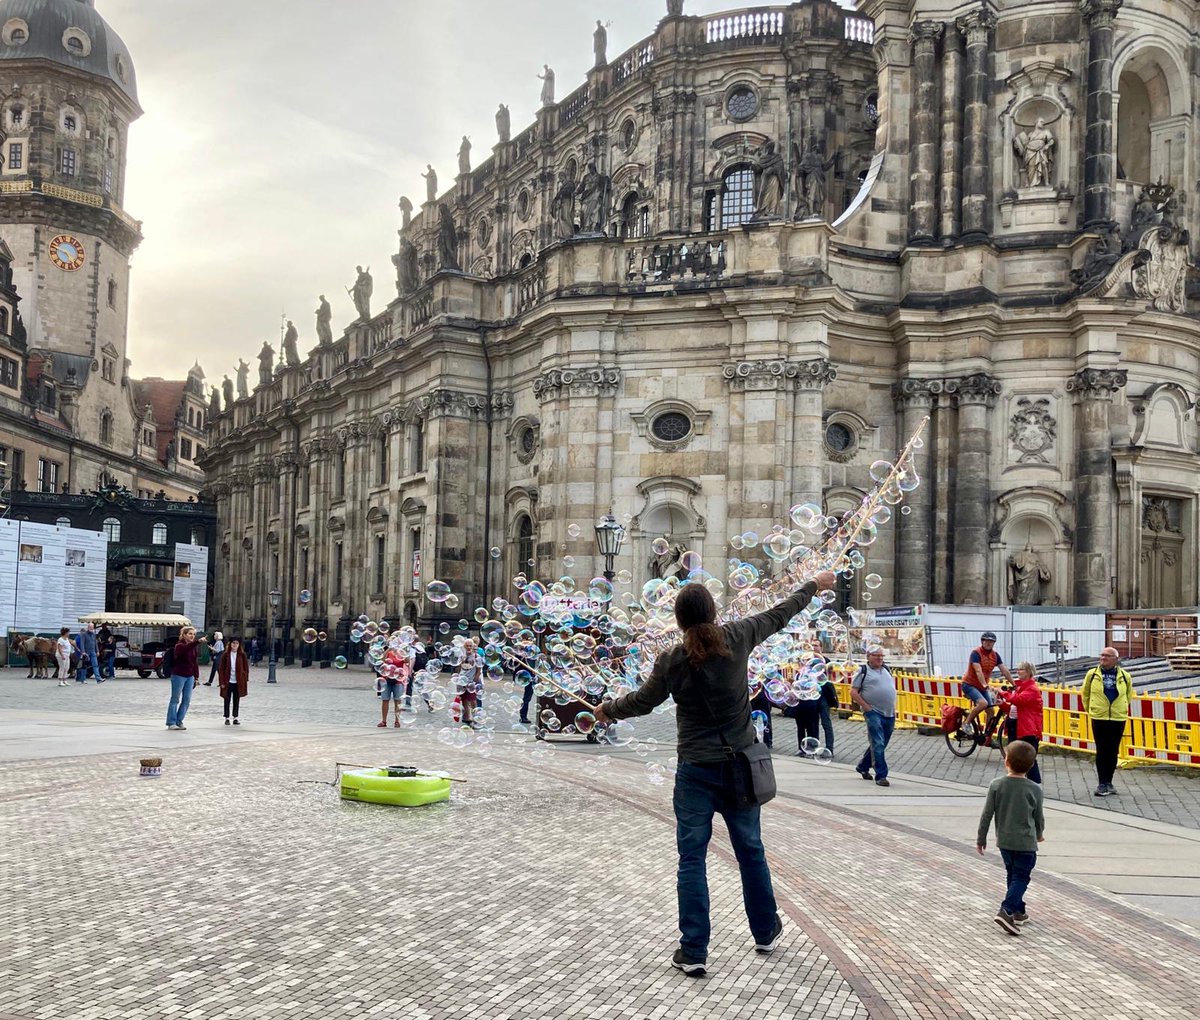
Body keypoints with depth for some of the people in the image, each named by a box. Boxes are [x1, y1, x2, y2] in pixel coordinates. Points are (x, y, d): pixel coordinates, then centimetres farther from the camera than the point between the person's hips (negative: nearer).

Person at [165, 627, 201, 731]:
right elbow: (187, 648, -34)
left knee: (187, 700, 5)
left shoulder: (194, 647, 10)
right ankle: (171, 723, 6)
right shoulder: (179, 645, -10)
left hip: (190, 676, 6)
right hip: (179, 675, -6)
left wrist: (196, 676, 10)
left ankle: (179, 721, 14)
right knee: (175, 699, 0)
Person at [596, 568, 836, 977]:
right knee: (750, 850, 18)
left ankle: (693, 952, 6)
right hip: (740, 766, 3)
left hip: (696, 771, -3)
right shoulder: (737, 637, -7)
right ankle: (766, 932, 34)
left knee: (692, 859, 4)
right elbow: (779, 614, 7)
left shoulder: (672, 660, -11)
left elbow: (643, 701, 2)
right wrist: (813, 585, 24)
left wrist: (608, 709, 22)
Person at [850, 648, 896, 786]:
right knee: (878, 745, -11)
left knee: (881, 744, 14)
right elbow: (853, 692, -6)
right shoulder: (863, 671, -3)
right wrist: (867, 707, -12)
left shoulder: (887, 670, 16)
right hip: (873, 712, -7)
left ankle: (862, 767, 31)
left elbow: (893, 689, 26)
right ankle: (881, 776, -8)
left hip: (889, 714, 7)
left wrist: (893, 708, 13)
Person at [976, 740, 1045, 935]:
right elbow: (1039, 817, 2)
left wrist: (981, 839, 7)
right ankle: (1006, 911, -17)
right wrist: (1039, 834, 23)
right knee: (1021, 877, 0)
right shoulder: (1034, 789, -10)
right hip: (1026, 842, -3)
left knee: (1013, 875, 19)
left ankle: (1018, 911, 28)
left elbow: (987, 814, -5)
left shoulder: (996, 785, -8)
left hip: (1004, 840, 3)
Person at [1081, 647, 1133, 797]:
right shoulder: (1092, 674, -2)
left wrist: (1122, 709, 15)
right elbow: (1085, 694, 11)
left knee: (1113, 752, 8)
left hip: (1118, 719, 1)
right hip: (1099, 718, -1)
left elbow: (1129, 695, 16)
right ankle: (1101, 784, 4)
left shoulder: (1125, 676, 0)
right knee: (1101, 751, -1)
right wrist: (1090, 710, 12)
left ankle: (1108, 782, 20)